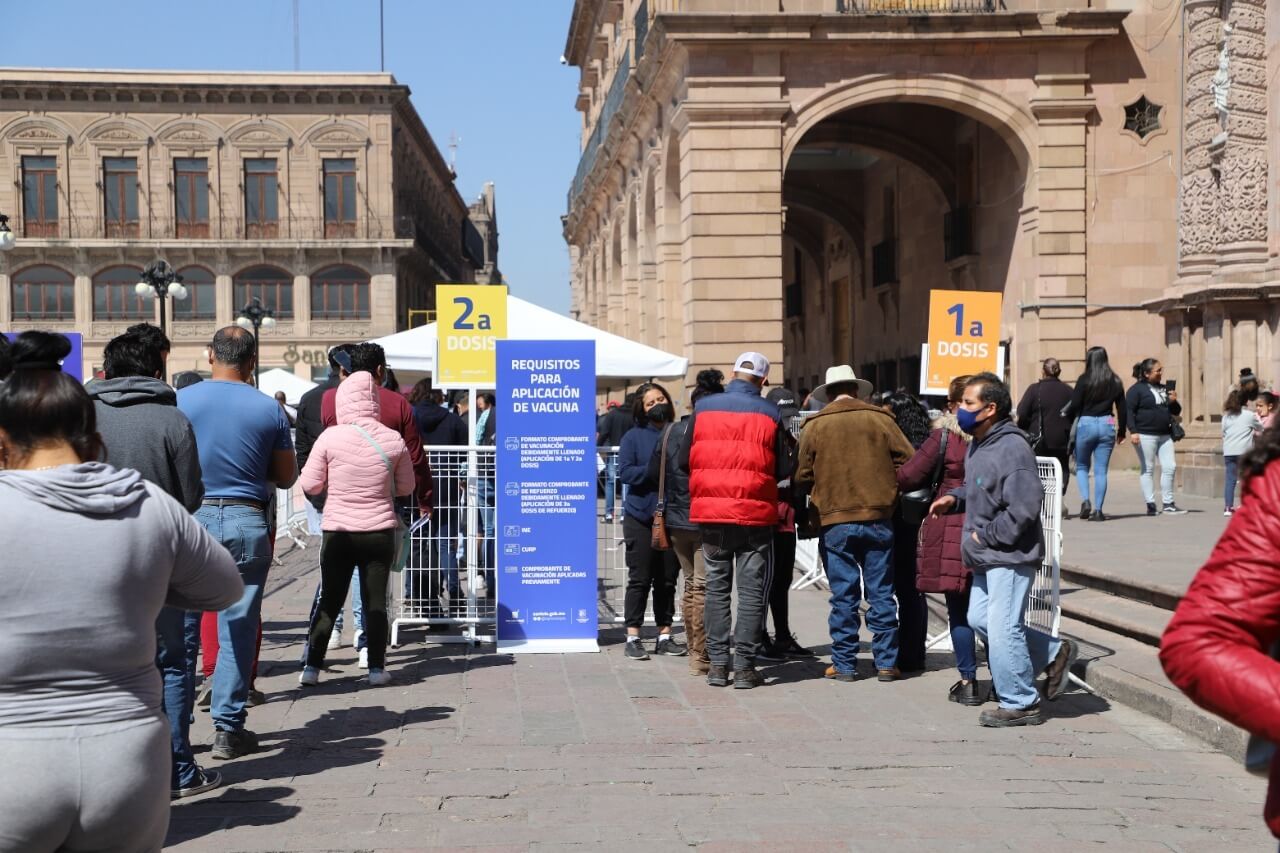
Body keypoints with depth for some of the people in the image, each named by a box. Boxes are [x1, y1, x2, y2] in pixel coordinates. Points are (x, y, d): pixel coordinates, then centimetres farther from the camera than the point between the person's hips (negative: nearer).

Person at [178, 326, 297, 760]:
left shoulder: (181, 401, -2)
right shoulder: (269, 409, 0)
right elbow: (286, 477, 6)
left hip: (193, 517, 0)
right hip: (247, 521, 0)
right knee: (239, 627, 6)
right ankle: (228, 728, 8)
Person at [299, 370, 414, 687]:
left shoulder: (330, 437, -10)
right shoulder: (393, 440, -5)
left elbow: (310, 485, -3)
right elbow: (407, 487, 6)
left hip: (338, 532, -1)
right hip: (380, 532, 1)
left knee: (329, 601, 9)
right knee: (375, 600, 8)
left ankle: (312, 667, 10)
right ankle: (376, 668, 10)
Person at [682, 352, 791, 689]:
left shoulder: (703, 408, 0)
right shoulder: (769, 414, -5)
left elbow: (684, 461, 4)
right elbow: (783, 471, 0)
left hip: (710, 512, 2)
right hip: (755, 514, -2)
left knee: (716, 587, 12)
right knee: (752, 591, 5)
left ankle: (718, 664, 12)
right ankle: (744, 666, 4)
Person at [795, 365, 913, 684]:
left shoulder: (815, 426, -1)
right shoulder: (879, 419, 0)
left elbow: (803, 478, 1)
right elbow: (908, 461, -1)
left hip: (835, 522, -1)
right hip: (878, 519, 1)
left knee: (843, 596, 5)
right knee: (881, 594, 7)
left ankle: (844, 664, 8)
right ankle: (886, 663, 10)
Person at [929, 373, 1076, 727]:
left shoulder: (1011, 447, -21)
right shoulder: (978, 445, 11)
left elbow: (1024, 506, -26)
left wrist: (986, 536, -18)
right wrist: (955, 498, 8)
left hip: (1011, 555, -11)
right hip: (988, 556, 11)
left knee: (1002, 630, -7)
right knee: (979, 619, 15)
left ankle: (1020, 704, 8)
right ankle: (1054, 653, 27)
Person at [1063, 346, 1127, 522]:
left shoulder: (1084, 380, -6)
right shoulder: (1115, 382, 6)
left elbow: (1075, 405, -9)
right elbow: (1122, 409, 9)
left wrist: (1066, 418, 9)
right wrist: (1122, 432, 17)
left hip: (1086, 424, -3)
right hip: (1107, 425, 3)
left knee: (1082, 466, 13)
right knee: (1101, 470, 6)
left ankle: (1085, 500, -7)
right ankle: (1098, 510, 4)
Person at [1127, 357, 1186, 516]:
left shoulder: (1164, 389, 18)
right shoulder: (1137, 389, -3)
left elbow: (1176, 411, 23)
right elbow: (1129, 411, -10)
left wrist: (1173, 401, 1)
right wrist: (1133, 431, -20)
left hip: (1165, 435, 7)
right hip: (1145, 436, -7)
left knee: (1170, 467, 2)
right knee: (1147, 469, -2)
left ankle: (1168, 504, 9)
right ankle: (1151, 504, 1)